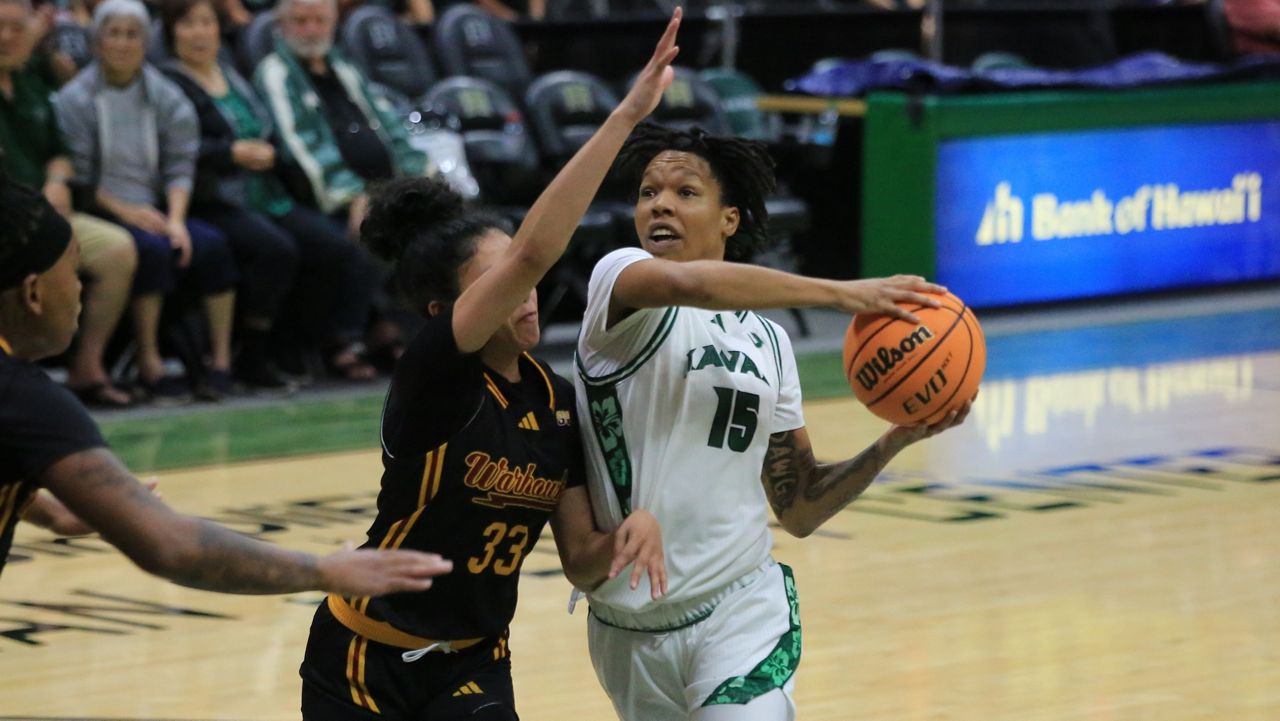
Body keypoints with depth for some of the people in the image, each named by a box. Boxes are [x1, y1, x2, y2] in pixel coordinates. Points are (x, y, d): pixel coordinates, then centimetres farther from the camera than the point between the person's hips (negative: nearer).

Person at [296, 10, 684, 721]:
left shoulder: (557, 400, -1)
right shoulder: (433, 375, -20)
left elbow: (582, 564, 2)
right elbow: (533, 251, -35)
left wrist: (629, 531, -21)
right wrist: (626, 115, -41)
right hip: (364, 662, -5)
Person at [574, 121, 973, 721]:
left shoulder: (769, 342, 12)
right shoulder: (619, 279, -3)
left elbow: (798, 509, 13)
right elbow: (686, 283, -29)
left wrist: (895, 441, 0)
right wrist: (842, 294, -26)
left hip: (741, 610, 1)